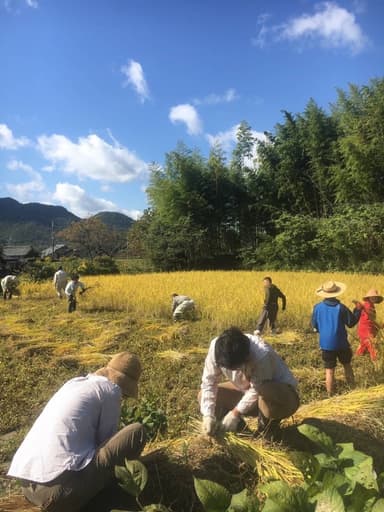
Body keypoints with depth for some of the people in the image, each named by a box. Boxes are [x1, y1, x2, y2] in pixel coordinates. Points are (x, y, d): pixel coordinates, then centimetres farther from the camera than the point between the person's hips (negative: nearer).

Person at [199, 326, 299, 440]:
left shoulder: (263, 355, -38)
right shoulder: (216, 347, -26)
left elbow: (257, 391, -26)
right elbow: (209, 382, -17)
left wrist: (235, 413, -25)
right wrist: (208, 415, -25)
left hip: (279, 391, -4)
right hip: (246, 389, 5)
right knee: (204, 395, -9)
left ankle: (268, 425, -8)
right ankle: (237, 424, 9)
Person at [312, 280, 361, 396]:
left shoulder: (317, 307, -6)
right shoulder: (341, 307, -14)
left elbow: (315, 326, 4)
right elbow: (352, 323, -3)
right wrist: (358, 310, 9)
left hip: (326, 344, 1)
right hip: (341, 343, -1)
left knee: (329, 370, 7)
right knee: (347, 365, 23)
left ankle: (330, 395, 12)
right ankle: (352, 388, 33)